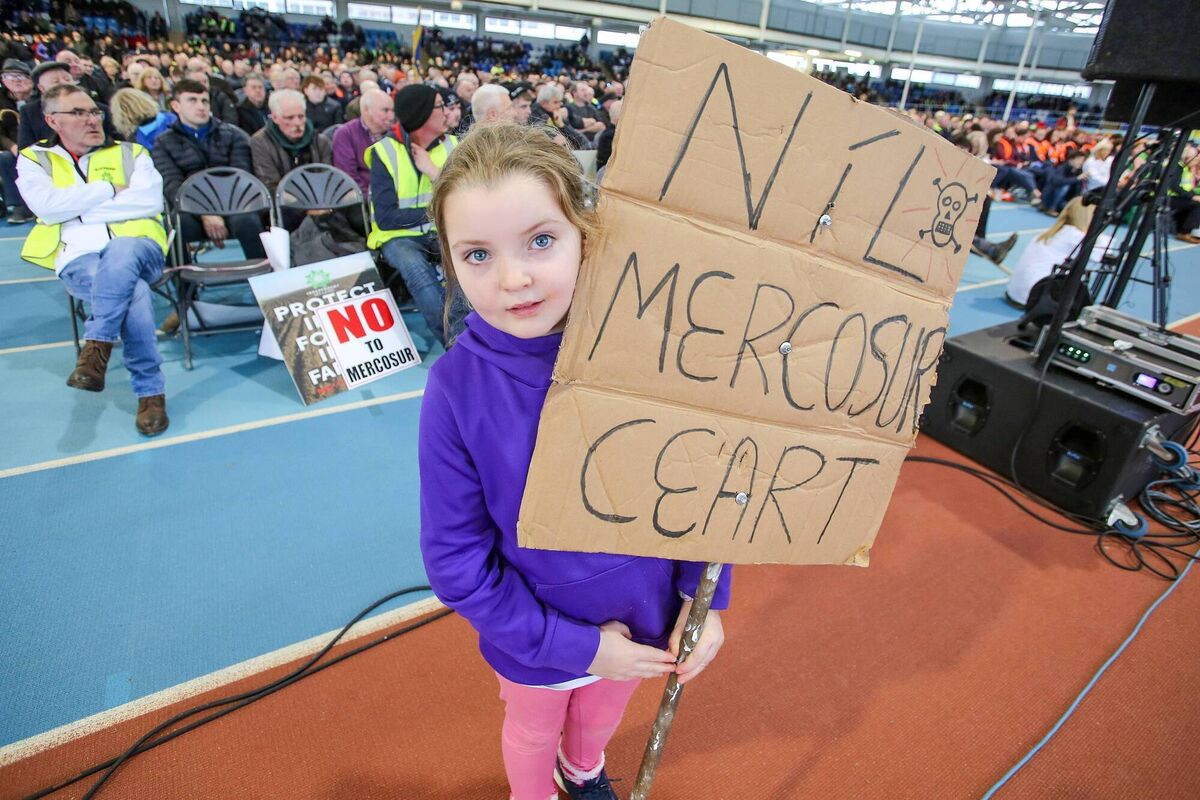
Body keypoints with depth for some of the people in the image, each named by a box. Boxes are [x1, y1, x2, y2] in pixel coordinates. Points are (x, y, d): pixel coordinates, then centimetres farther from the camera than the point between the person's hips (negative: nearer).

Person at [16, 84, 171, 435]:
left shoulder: (130, 153, 17)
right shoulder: (35, 160, 17)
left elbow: (151, 202, -1)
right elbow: (47, 206, -3)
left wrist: (80, 208, -2)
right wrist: (111, 189, -2)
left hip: (138, 247, 1)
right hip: (78, 258, 0)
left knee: (120, 251, -38)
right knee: (132, 291, -34)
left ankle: (95, 348, -39)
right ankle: (150, 391, -34)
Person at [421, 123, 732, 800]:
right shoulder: (458, 387, -27)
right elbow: (455, 556, -18)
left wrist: (704, 597, -14)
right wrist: (572, 644, -17)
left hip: (642, 619, 2)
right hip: (536, 640, -2)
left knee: (602, 715, 33)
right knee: (534, 731, 30)